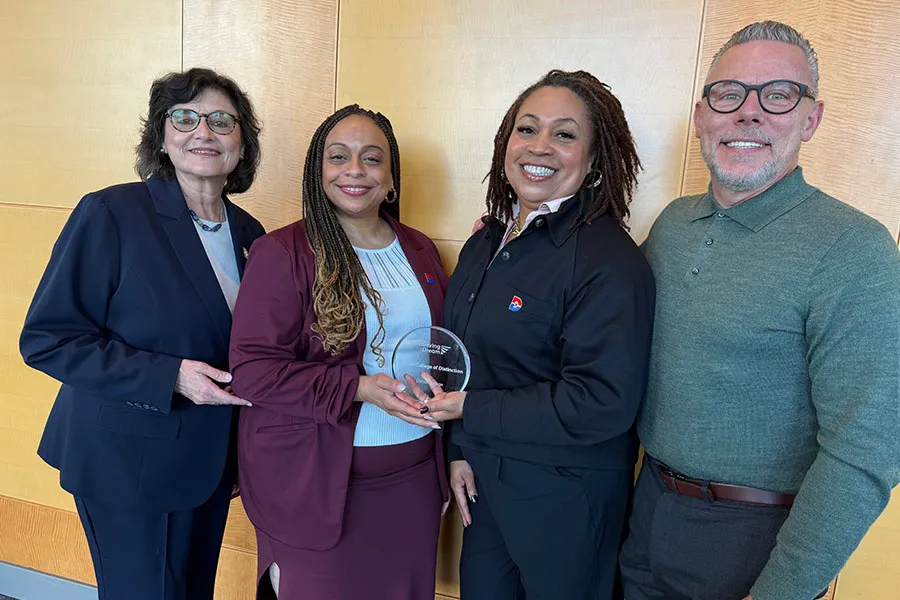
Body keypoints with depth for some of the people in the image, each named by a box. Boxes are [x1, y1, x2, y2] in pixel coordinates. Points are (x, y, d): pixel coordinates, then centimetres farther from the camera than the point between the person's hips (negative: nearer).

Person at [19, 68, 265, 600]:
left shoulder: (249, 232, 3)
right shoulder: (111, 214, -14)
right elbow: (46, 338, -15)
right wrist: (168, 376, -24)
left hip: (209, 458, 6)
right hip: (126, 461, -5)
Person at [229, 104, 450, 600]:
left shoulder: (419, 251, 8)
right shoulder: (282, 253, -8)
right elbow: (252, 369, -13)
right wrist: (360, 389, -21)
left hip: (413, 478, 5)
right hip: (316, 484, -4)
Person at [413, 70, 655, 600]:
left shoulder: (611, 262, -22)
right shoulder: (487, 243, 3)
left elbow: (600, 405, -26)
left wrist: (472, 411, -20)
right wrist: (460, 449, 4)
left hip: (563, 499, -6)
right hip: (484, 479, 7)